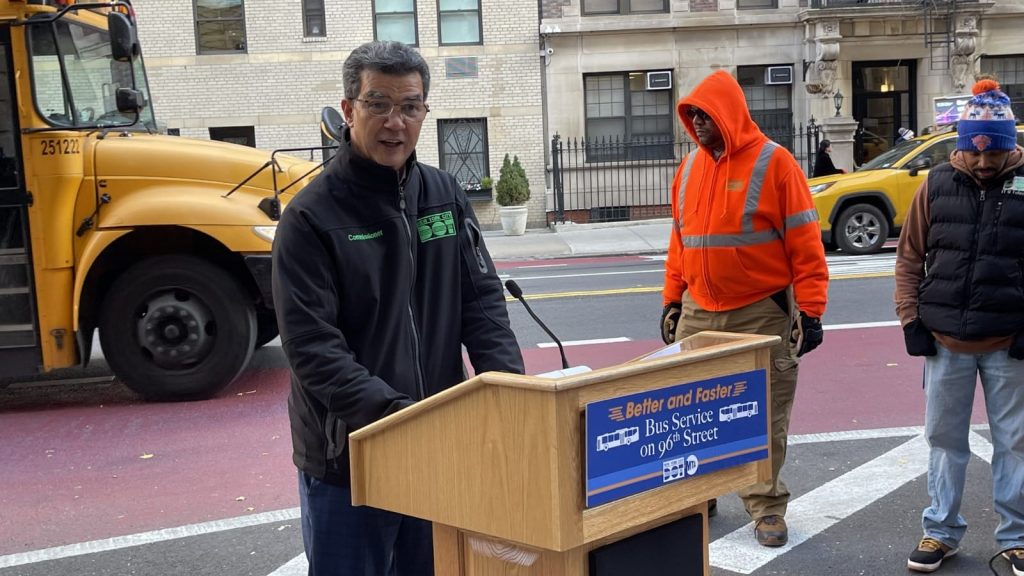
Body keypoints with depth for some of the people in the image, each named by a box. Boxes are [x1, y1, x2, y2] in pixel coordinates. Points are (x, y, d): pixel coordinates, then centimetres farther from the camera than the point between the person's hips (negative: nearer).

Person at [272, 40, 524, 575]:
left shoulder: (445, 195, 4)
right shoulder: (311, 216, -12)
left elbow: (482, 301, 3)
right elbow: (311, 347, -17)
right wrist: (393, 414, -26)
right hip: (346, 458, -4)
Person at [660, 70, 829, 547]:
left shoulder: (773, 163, -8)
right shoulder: (690, 167, 8)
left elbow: (805, 243, -8)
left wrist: (810, 311, -11)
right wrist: (672, 300, 13)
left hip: (763, 314, -5)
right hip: (698, 313, 5)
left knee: (765, 416, 4)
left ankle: (766, 507, 16)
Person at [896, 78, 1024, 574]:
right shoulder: (938, 183, 2)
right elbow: (910, 257, 6)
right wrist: (911, 319, 0)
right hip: (944, 342, 2)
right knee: (944, 438, 11)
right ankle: (941, 531, 24)